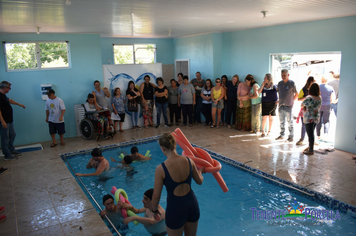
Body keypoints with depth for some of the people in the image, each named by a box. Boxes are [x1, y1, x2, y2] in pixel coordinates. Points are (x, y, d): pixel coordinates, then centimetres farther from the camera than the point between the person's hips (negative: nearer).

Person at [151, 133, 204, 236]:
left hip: (175, 208, -4)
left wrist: (154, 210, 8)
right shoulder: (189, 161, -9)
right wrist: (200, 172, 29)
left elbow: (156, 195, -12)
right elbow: (199, 181, 6)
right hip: (192, 204, 4)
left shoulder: (161, 169, -21)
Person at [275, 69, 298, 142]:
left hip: (288, 106, -5)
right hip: (281, 106, 5)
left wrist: (292, 101, -2)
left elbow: (296, 94, 0)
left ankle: (291, 136, 9)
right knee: (281, 121, 12)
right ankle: (282, 135, 24)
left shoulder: (292, 83, -6)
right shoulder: (280, 83, 9)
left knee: (289, 122, 1)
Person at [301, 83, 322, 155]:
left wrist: (304, 107, 16)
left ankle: (311, 150, 6)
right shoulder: (320, 98, 3)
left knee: (310, 134, -1)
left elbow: (302, 105, -6)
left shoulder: (309, 98, -20)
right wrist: (305, 107, 5)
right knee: (311, 133, 19)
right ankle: (310, 147, 31)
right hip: (316, 118, 8)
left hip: (309, 119, -7)